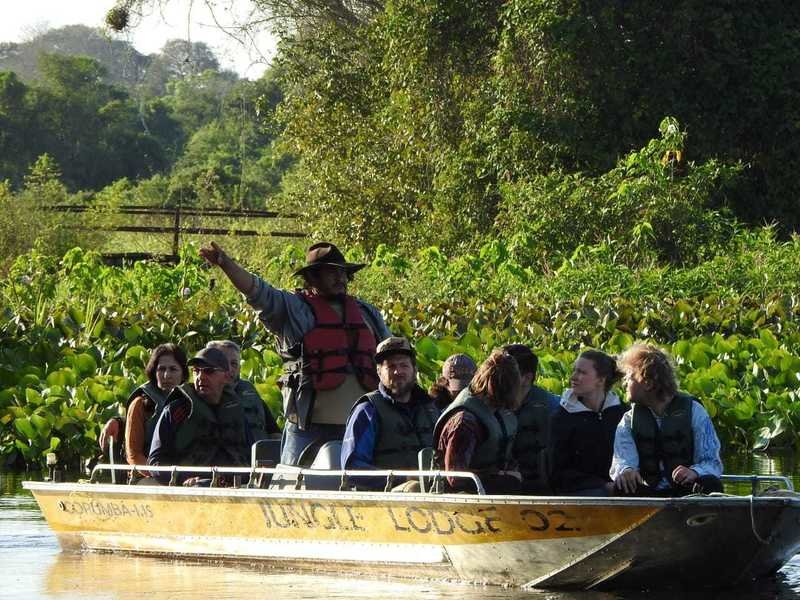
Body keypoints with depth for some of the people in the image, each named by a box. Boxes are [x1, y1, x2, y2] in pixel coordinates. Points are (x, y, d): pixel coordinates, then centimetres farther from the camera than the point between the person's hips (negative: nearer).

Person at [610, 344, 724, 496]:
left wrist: (694, 472, -27)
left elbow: (712, 463, -3)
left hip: (687, 494, -1)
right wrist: (625, 470, -32)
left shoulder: (693, 411, 3)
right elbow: (622, 460, -6)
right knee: (621, 488, -31)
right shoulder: (629, 420, 10)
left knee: (710, 485, -33)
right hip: (647, 494, 1)